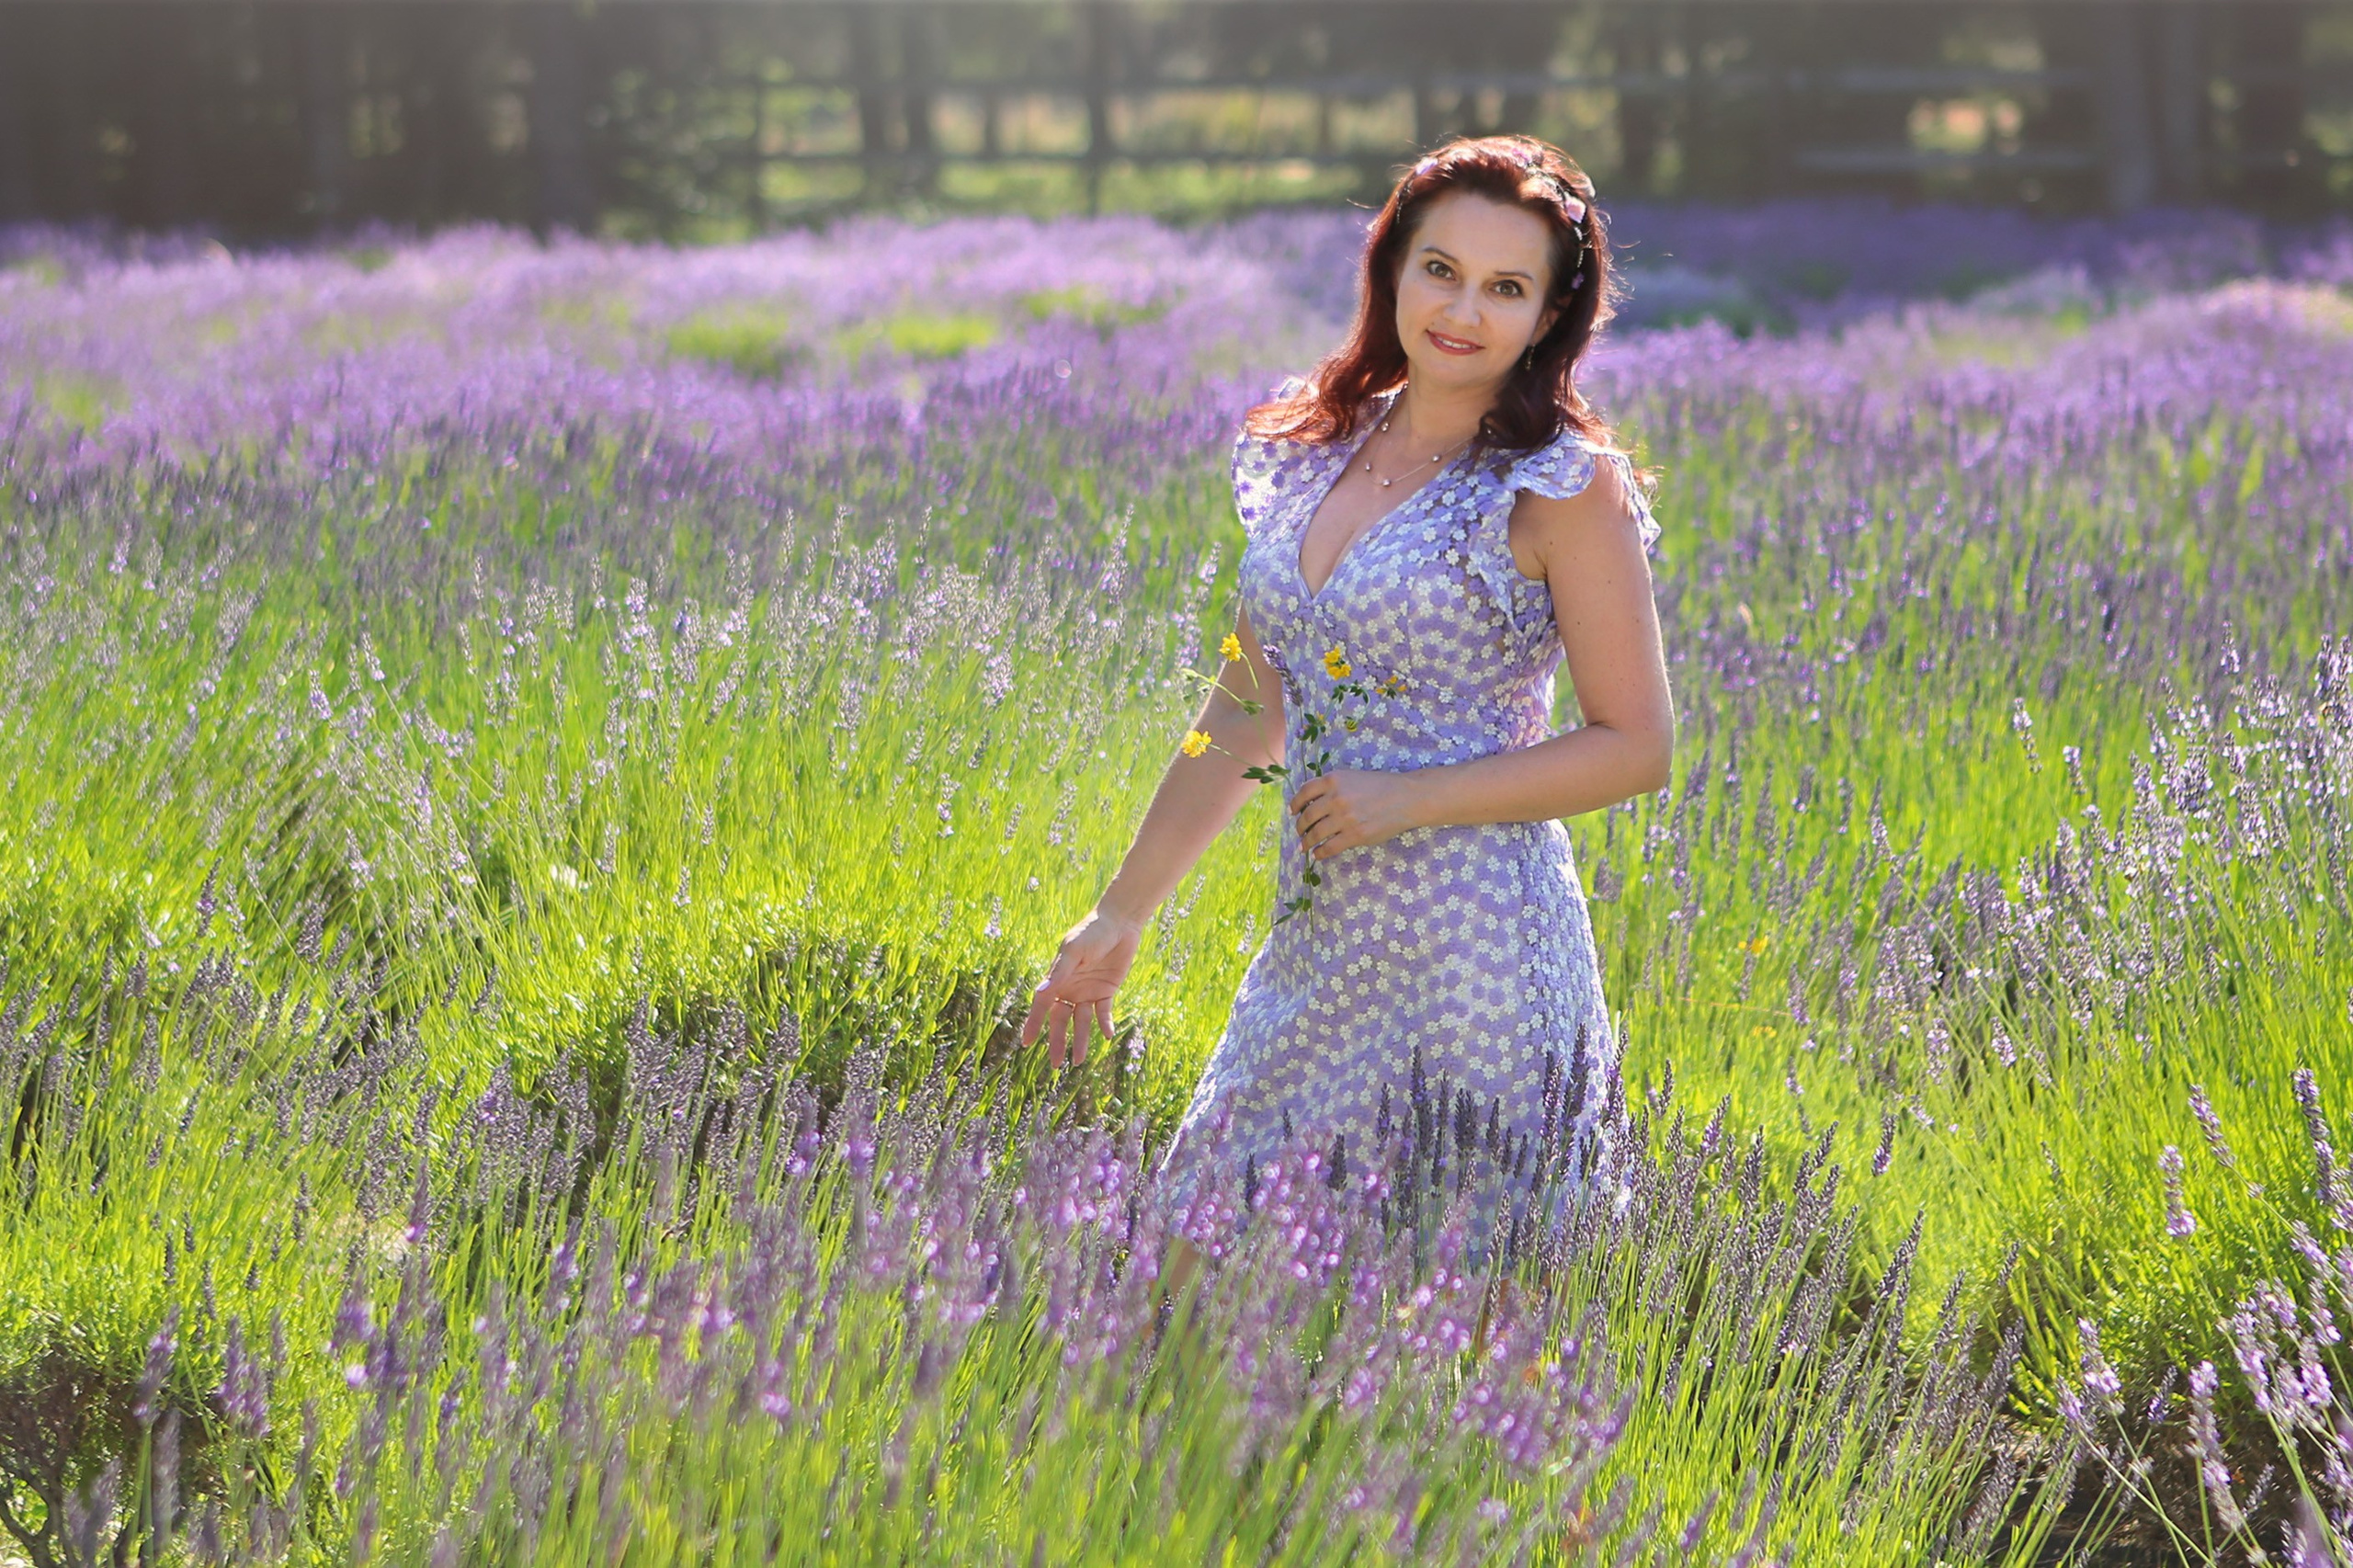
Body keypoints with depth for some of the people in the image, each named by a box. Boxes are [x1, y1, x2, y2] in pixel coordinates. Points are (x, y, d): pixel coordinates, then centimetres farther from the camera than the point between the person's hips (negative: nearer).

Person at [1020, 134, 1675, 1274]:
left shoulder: (1561, 488, -7)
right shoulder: (1318, 453, 11)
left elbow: (1637, 746, -7)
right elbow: (1246, 711, 18)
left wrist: (1411, 799, -15)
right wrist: (1120, 915, 18)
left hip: (1473, 953, -6)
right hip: (1319, 944, 6)